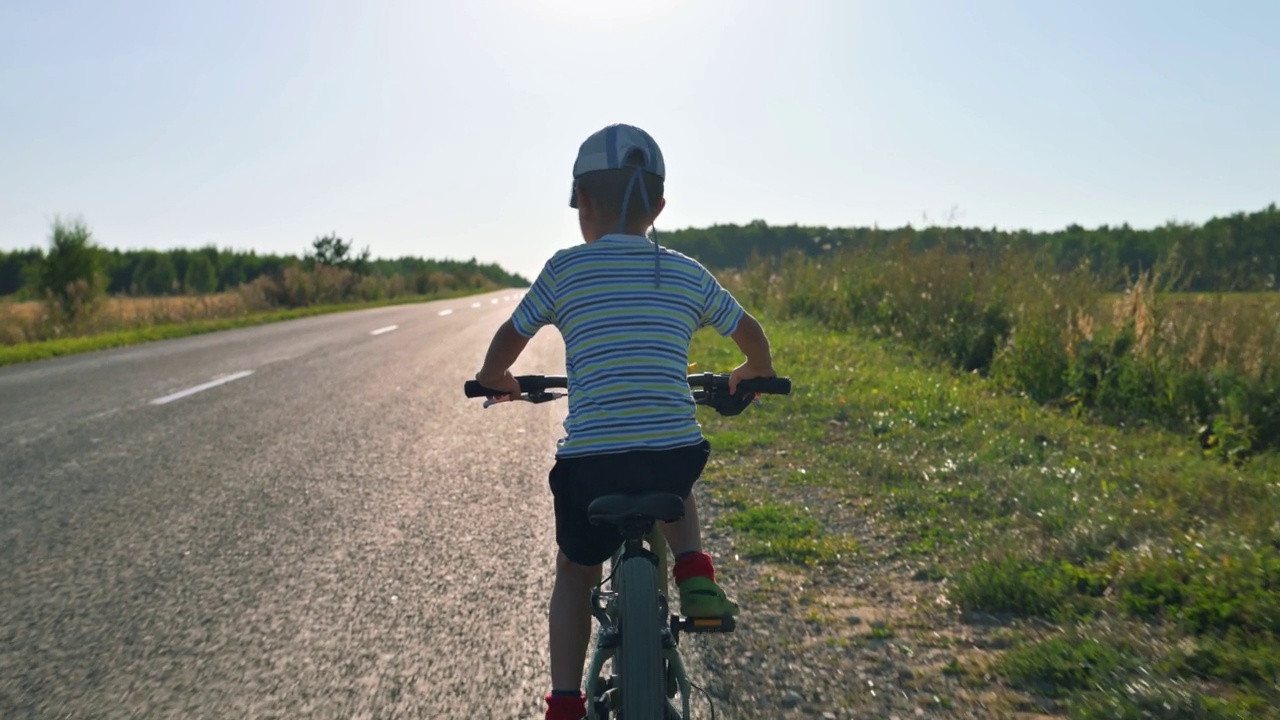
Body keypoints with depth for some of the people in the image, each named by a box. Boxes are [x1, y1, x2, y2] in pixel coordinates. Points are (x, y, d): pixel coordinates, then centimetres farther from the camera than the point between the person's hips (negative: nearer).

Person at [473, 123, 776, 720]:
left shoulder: (565, 268, 1)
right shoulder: (688, 274, 8)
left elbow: (510, 338, 8)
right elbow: (750, 332, 19)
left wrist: (495, 379, 30)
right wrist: (752, 373, 40)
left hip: (590, 460, -2)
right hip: (677, 452, 2)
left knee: (575, 572, 23)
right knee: (673, 486, 39)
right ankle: (694, 571, 15)